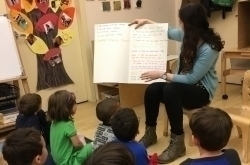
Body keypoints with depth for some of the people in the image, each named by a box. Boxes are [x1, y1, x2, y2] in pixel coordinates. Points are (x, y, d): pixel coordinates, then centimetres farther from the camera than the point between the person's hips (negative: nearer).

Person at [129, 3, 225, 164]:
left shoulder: (209, 49, -25)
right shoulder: (187, 35, -3)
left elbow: (191, 79, -26)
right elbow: (168, 32, 18)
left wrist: (162, 75, -25)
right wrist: (147, 22, 17)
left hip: (201, 90, -7)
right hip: (184, 84, 7)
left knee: (169, 90, -36)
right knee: (152, 89, -20)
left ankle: (178, 142, -25)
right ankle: (150, 134, 0)